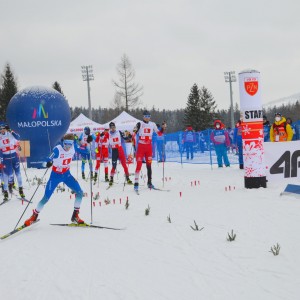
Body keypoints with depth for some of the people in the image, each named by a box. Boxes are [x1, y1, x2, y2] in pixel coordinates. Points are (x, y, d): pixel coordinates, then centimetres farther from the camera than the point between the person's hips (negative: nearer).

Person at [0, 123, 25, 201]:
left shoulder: (11, 134, -3)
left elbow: (17, 138, -24)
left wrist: (11, 132, -35)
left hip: (14, 156, 0)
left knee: (17, 172, 4)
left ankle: (21, 189, 17)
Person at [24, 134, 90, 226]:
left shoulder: (73, 147, -13)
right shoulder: (58, 149, -27)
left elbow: (80, 150, 7)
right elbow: (49, 160, -30)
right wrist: (49, 163, -53)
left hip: (66, 174, 4)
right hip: (55, 175, -4)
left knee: (79, 193, -8)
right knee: (46, 198, -4)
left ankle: (75, 216, 7)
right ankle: (34, 216, 17)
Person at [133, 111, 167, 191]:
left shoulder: (152, 124, 7)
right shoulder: (140, 124, -5)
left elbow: (159, 133, 15)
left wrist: (163, 128, -2)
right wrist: (135, 129, -34)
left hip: (149, 147, 4)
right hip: (141, 146, -4)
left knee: (149, 165, 9)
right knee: (139, 165, -9)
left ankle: (149, 182, 17)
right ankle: (136, 183, -9)